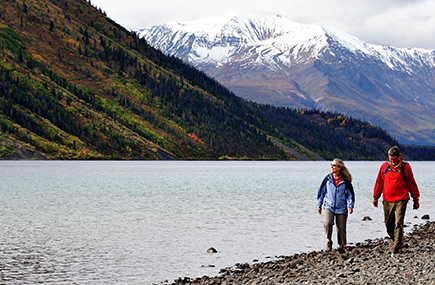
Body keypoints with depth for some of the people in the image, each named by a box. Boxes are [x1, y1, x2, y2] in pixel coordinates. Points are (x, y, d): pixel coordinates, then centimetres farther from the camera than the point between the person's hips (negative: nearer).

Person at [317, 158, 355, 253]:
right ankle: (329, 241, 0)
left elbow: (350, 193, 3)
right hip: (329, 206, 1)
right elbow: (321, 192, 9)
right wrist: (319, 205, 10)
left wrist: (350, 206, -9)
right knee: (327, 223, -24)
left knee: (341, 228, 4)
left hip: (341, 208, 0)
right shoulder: (327, 178, 1)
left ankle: (342, 246, 24)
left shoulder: (345, 181, -4)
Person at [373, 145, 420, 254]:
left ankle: (396, 246, -6)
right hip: (387, 200, 3)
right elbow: (379, 182, 14)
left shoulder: (405, 167, -1)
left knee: (398, 223, -12)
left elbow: (412, 184, 6)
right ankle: (396, 241, 30)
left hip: (401, 200, -3)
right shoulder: (384, 166, 5)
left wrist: (416, 200, 9)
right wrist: (375, 197, 13)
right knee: (389, 224, 9)